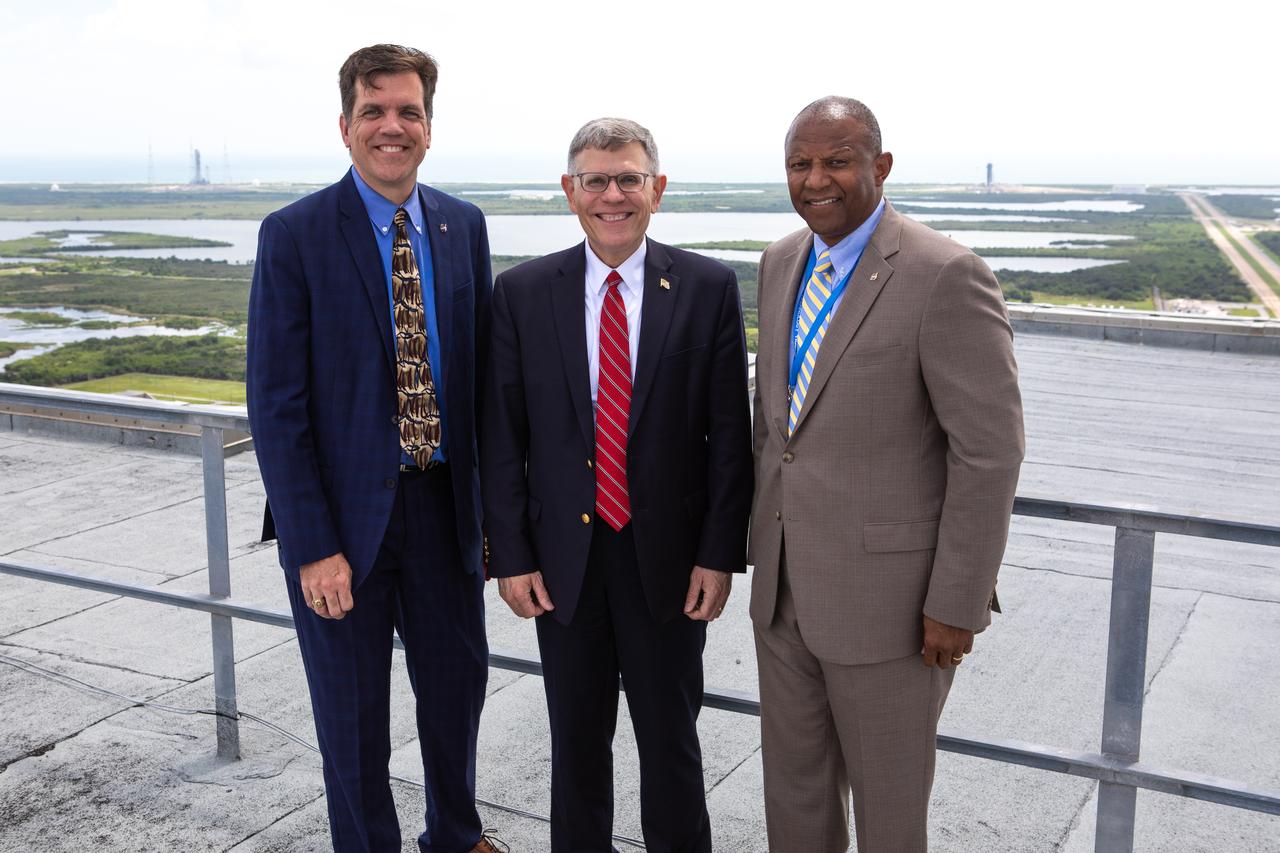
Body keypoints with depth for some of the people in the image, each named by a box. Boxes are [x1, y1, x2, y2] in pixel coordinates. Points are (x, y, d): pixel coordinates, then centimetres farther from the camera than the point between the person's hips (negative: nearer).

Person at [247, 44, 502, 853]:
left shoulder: (464, 226, 3)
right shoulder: (295, 235, -10)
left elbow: (482, 369, 7)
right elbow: (276, 405, -12)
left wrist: (495, 501, 3)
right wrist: (313, 546, -15)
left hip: (443, 505, 4)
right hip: (346, 513, -4)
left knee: (459, 682, 18)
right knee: (353, 711, 12)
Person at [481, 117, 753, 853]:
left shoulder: (709, 288, -4)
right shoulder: (523, 293, 0)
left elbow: (730, 431, -3)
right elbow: (502, 434, 1)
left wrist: (720, 552, -7)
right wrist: (511, 555, -3)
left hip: (669, 557, -1)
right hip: (564, 555, 1)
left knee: (671, 738, 13)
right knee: (576, 738, 15)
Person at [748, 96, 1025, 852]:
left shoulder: (947, 277, -19)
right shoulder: (785, 262, 5)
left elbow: (990, 449, -18)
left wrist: (958, 605, -17)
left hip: (891, 588, -7)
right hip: (789, 582, 7)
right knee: (794, 783, 20)